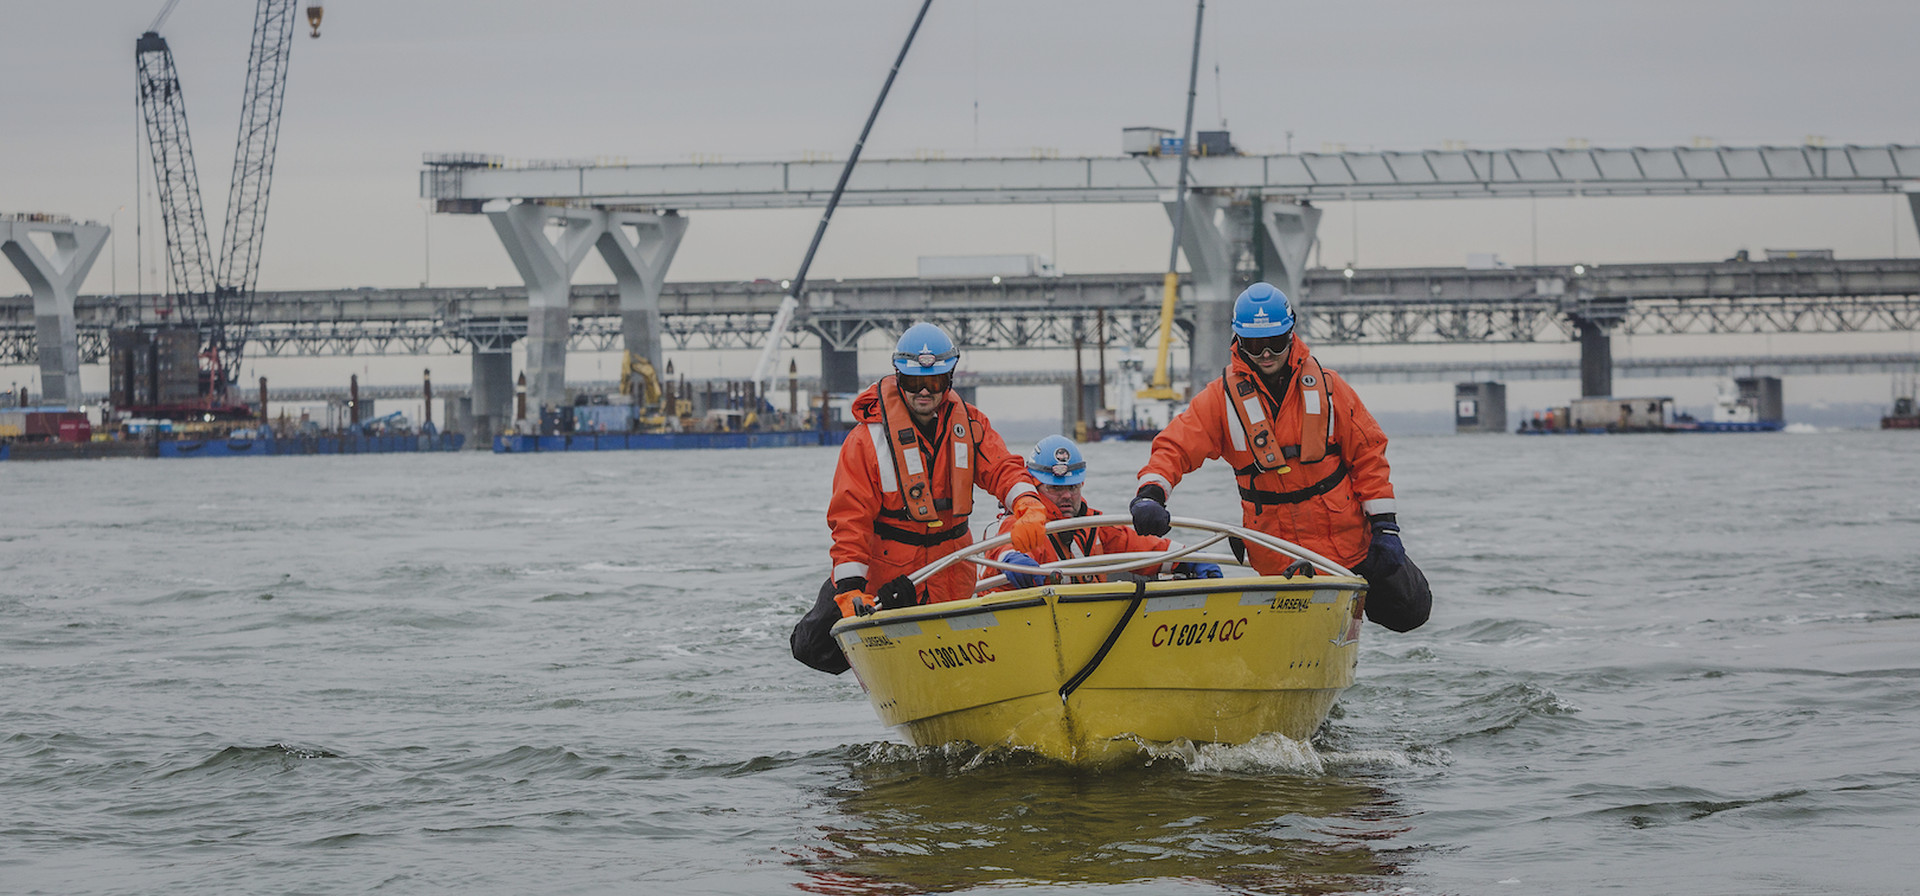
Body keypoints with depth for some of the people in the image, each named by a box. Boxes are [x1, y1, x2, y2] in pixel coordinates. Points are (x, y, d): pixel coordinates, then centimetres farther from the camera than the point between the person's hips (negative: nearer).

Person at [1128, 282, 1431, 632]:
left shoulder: (1325, 386, -2)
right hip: (1277, 556, -1)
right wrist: (1150, 493, -32)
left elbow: (1367, 452, 2)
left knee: (1409, 611, 4)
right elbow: (1176, 446, -12)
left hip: (1347, 535, 1)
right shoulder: (1223, 397, -5)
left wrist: (1384, 525, -3)